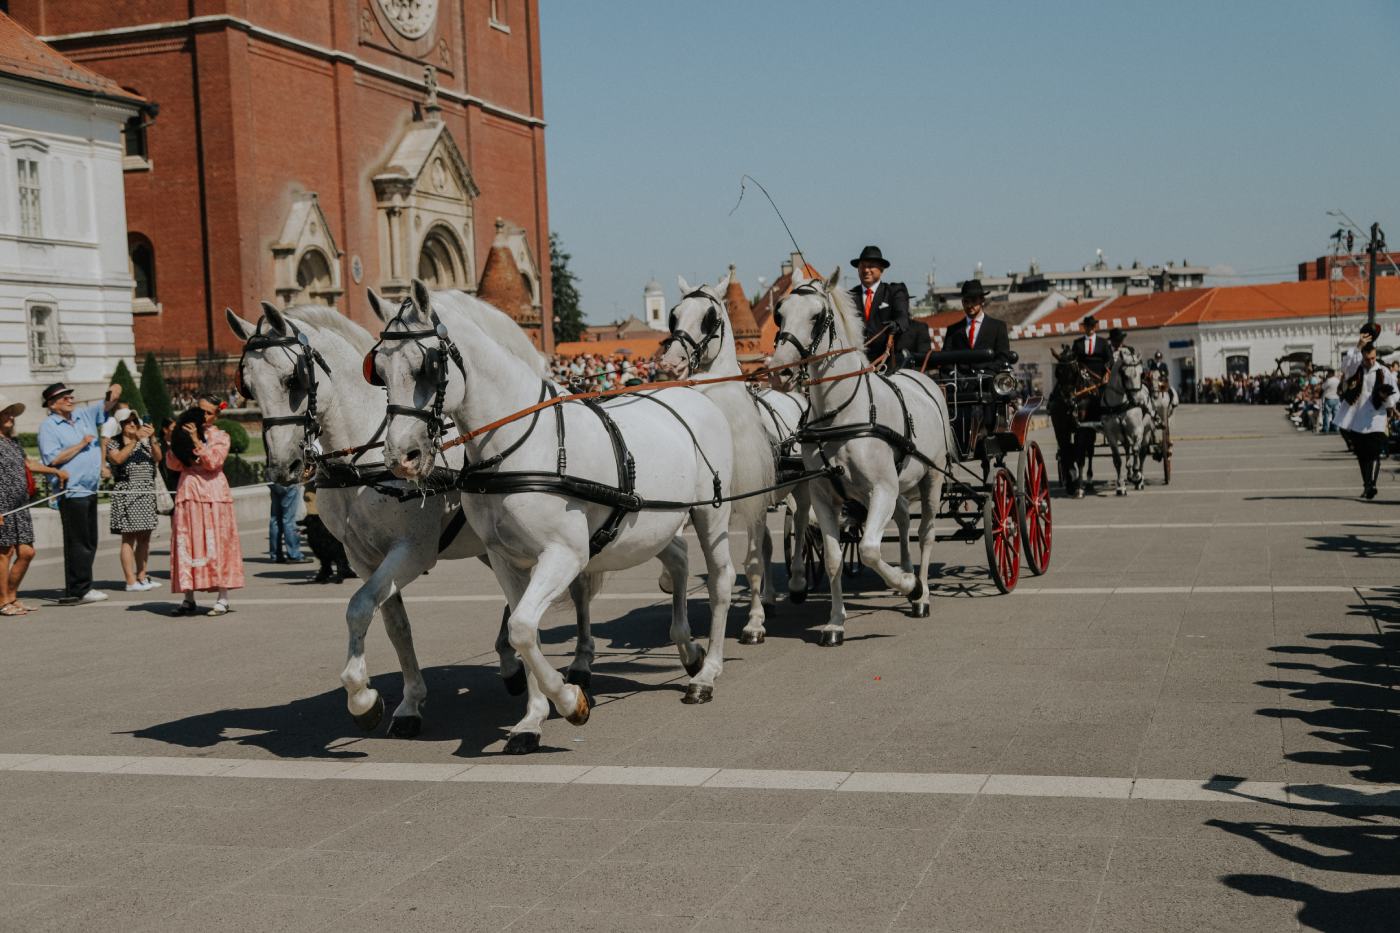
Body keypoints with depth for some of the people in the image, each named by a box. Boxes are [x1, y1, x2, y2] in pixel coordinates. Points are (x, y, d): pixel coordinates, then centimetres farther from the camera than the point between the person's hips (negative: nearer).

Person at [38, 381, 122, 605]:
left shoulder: (84, 414, 13)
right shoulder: (48, 427, -6)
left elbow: (107, 405, 17)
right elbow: (53, 459, -16)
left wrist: (114, 392, -7)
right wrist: (81, 444, -10)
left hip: (90, 490, 8)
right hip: (72, 492, -8)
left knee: (89, 542, 11)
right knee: (78, 543, -7)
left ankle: (80, 589, 18)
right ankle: (78, 591, -3)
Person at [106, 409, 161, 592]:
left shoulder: (145, 441, 13)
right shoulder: (114, 443, 1)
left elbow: (158, 457, -3)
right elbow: (118, 458, -19)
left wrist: (152, 439, -18)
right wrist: (134, 440, -20)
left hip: (147, 493, 5)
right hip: (126, 493, -5)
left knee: (144, 537, 6)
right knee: (129, 537, -7)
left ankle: (141, 577, 13)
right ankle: (131, 581, -8)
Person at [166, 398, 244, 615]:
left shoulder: (220, 437, 6)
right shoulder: (185, 433, 13)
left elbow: (213, 461, -11)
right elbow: (172, 464, 4)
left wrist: (196, 441, -11)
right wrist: (174, 441, -7)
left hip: (213, 495, -3)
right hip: (188, 493, 3)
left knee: (216, 544, -3)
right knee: (186, 543, 1)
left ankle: (223, 599, -1)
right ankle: (189, 599, 6)